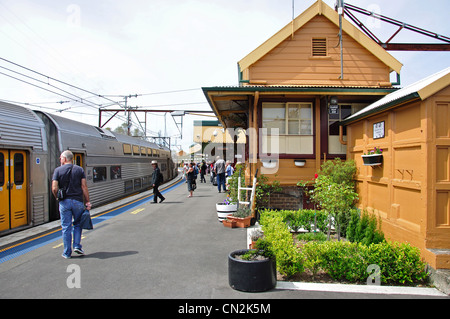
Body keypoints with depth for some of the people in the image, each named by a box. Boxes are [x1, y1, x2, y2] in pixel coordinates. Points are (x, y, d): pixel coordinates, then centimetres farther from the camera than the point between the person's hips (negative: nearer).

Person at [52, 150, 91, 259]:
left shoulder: (58, 170, 0)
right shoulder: (79, 169, 3)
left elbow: (54, 188, -9)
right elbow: (84, 187, -3)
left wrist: (57, 198, 11)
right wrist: (87, 202, 0)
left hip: (64, 202, 0)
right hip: (77, 201, 1)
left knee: (66, 227, 6)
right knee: (78, 224, 17)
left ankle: (67, 253, 11)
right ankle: (77, 246, 7)